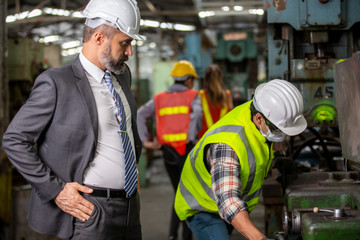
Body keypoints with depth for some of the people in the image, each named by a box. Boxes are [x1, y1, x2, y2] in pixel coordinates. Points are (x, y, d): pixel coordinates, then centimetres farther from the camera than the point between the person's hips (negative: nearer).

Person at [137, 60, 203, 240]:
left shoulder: (159, 99, 13)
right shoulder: (192, 96, 1)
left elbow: (140, 115, -1)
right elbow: (196, 113, -21)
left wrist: (145, 142, -5)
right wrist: (191, 138, -18)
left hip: (168, 152, 4)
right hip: (187, 150, -4)